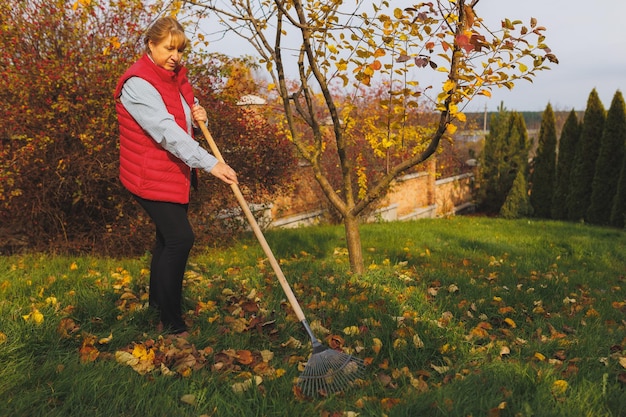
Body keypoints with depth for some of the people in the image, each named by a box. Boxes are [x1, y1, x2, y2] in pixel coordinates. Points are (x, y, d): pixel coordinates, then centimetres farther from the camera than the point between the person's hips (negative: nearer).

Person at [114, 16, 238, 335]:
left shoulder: (175, 76, 9)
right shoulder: (138, 83, -19)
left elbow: (183, 122, 21)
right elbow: (166, 132, -31)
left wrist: (198, 116, -5)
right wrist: (210, 163, -38)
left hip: (177, 172, 9)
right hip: (151, 176, -9)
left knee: (168, 237, 18)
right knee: (180, 238, -15)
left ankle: (157, 300, 37)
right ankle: (171, 324, -6)